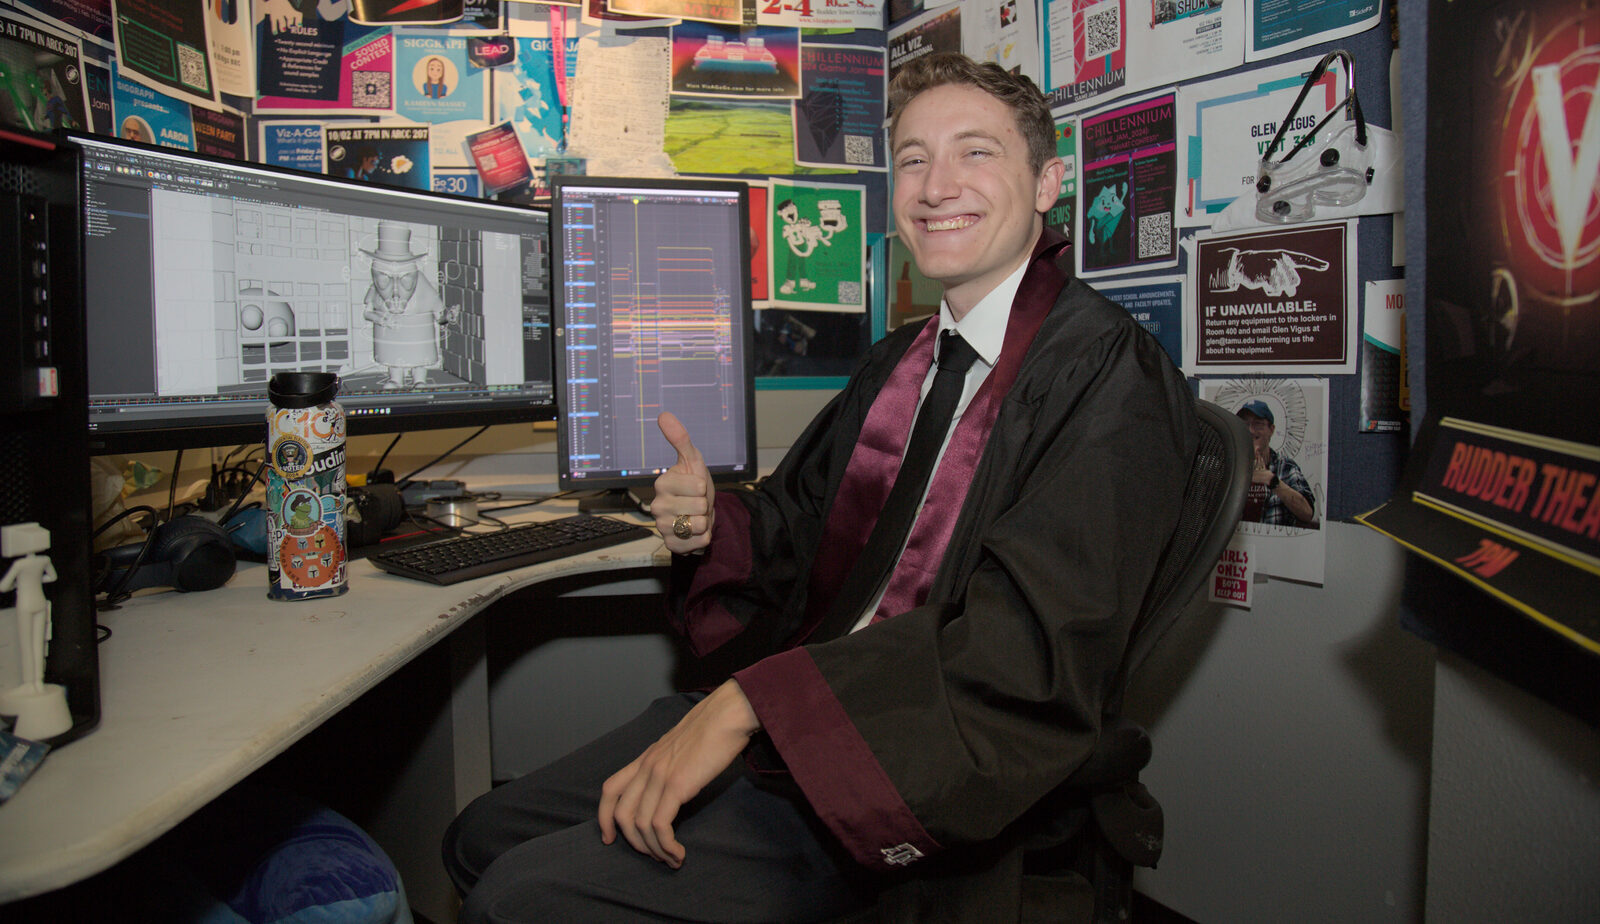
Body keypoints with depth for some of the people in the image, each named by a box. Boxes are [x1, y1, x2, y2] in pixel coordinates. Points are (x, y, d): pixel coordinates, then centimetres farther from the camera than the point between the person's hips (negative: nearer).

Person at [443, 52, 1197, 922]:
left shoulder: (1109, 373, -13)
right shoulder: (893, 363, 15)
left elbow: (1029, 637, -25)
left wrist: (750, 702, -28)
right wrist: (714, 523, -4)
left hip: (918, 778, -8)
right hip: (799, 718, 8)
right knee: (483, 835, 8)